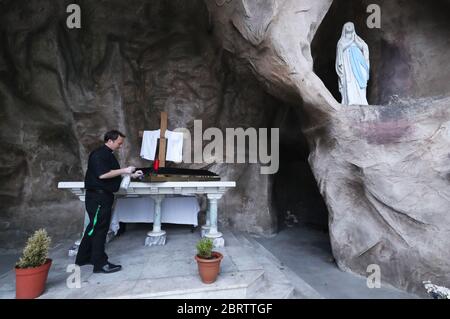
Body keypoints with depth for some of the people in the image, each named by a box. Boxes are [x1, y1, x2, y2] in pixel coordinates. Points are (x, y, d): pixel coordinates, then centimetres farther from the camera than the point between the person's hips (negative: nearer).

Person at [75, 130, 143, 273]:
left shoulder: (108, 155, 17)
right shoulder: (99, 154, -14)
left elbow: (113, 174, 22)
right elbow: (103, 174, -25)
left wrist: (132, 175, 13)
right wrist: (124, 170, -20)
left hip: (104, 196, 10)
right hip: (97, 196, -10)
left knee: (94, 227, 17)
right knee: (99, 229, -4)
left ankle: (83, 258, 30)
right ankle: (100, 264, 4)